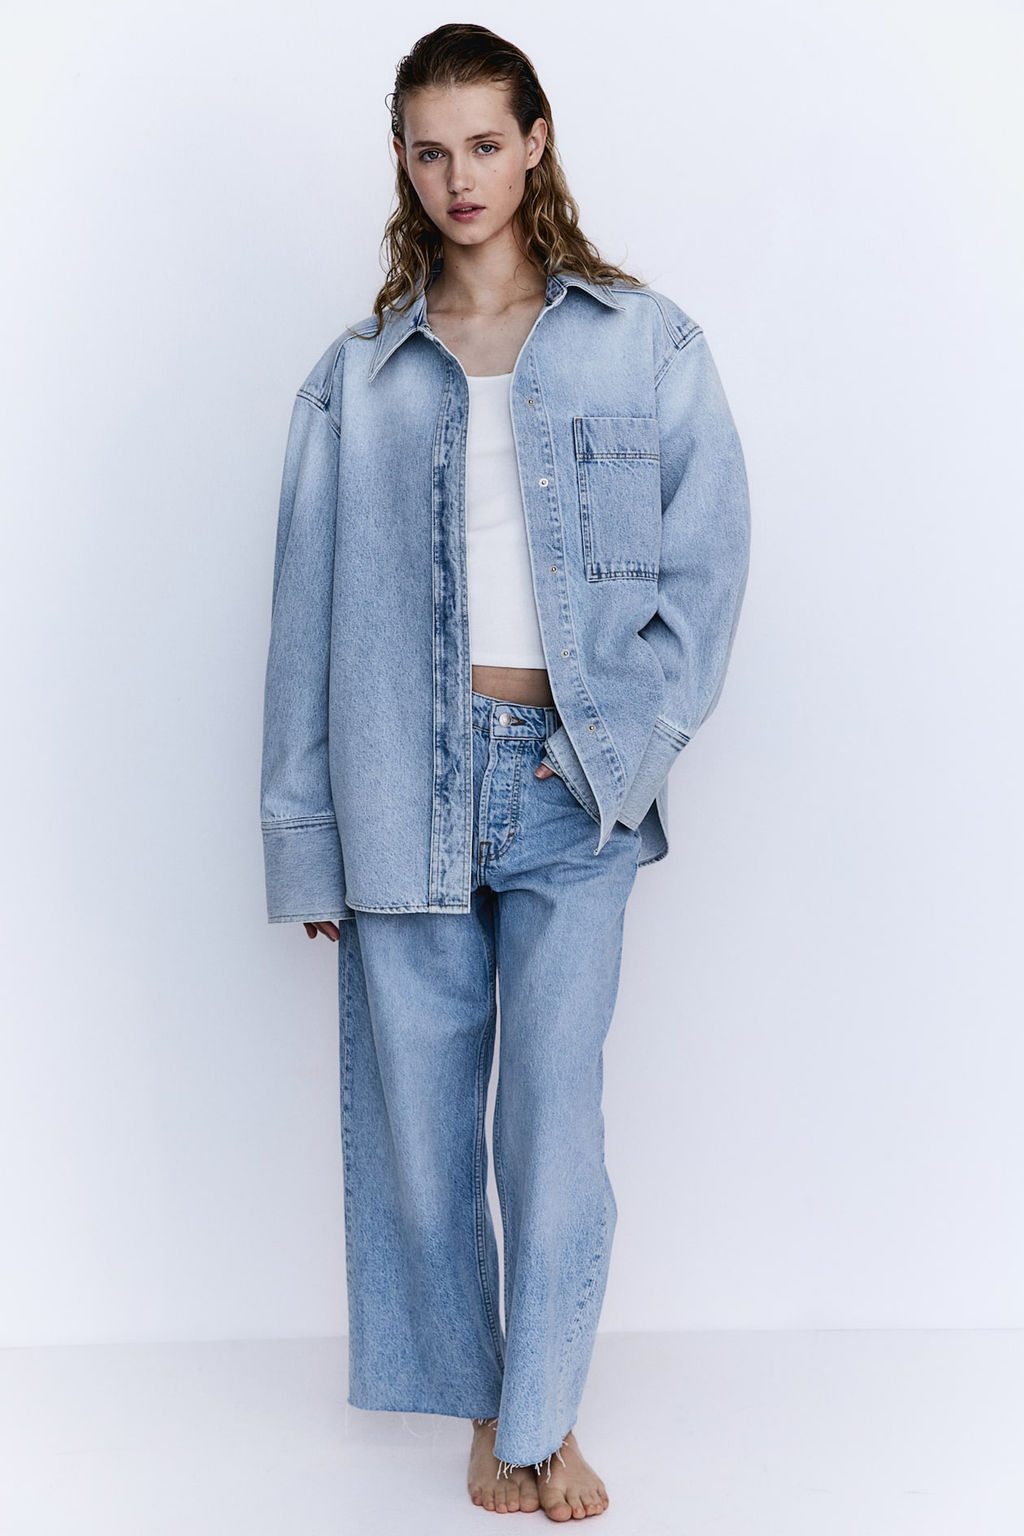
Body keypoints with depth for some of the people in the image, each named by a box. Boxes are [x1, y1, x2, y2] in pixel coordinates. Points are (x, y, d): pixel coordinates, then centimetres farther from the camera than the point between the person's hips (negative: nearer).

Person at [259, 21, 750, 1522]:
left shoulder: (648, 344, 6)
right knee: (419, 1124, 6)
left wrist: (620, 745, -9)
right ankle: (485, 1413, 26)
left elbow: (707, 566, 3)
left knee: (554, 1120, -2)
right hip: (404, 786, 2)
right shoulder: (357, 375, 9)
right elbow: (309, 615, 8)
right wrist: (306, 833, 4)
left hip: (570, 790, -1)